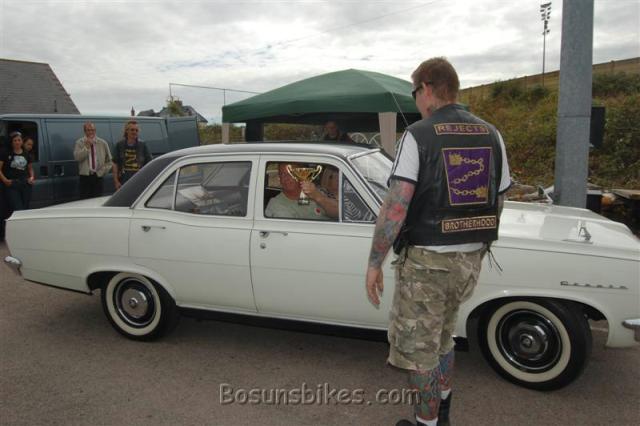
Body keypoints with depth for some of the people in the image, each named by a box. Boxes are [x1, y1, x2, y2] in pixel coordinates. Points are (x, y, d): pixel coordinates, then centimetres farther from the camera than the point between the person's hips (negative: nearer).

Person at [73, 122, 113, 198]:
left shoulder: (103, 143, 7)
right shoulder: (79, 143, 3)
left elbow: (109, 160, 13)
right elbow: (77, 157, -13)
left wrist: (103, 170, 1)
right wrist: (87, 147, -17)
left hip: (98, 176, 1)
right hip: (85, 176, -1)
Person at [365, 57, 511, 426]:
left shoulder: (418, 136, -14)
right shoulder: (491, 135, 4)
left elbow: (396, 206, -20)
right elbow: (497, 205, 9)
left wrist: (375, 263, -13)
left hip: (425, 261, -7)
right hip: (470, 260, 7)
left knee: (419, 346, 13)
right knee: (443, 335, 27)